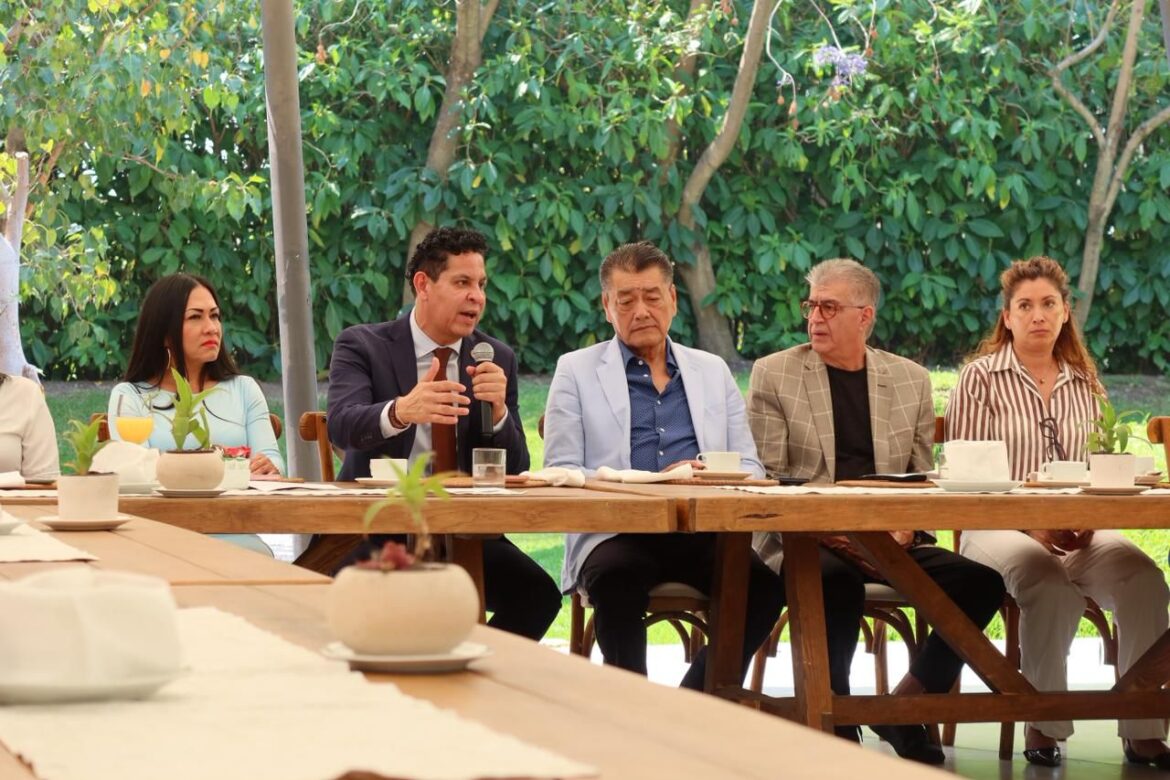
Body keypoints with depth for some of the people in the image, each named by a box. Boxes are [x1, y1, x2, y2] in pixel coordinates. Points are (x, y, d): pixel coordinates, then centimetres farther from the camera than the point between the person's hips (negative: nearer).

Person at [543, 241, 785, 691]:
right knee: (618, 578, -39)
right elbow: (560, 474, 1)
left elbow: (749, 467, 15)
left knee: (766, 581, -30)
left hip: (704, 534, 3)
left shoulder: (712, 371, 22)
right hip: (616, 534, -3)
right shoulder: (576, 371, 12)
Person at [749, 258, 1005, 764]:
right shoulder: (773, 375, 6)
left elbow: (923, 478, 12)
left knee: (980, 583, -21)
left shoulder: (910, 380, 14)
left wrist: (904, 529, -9)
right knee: (837, 582, -39)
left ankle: (906, 705, -6)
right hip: (802, 540, -4)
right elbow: (764, 477, -1)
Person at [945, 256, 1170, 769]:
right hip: (997, 528, -4)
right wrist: (1032, 524, -15)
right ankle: (1043, 725, -22)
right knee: (1050, 585, -38)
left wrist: (1085, 523, -6)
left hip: (1075, 530, 4)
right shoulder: (981, 379, 4)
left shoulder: (1082, 385, 18)